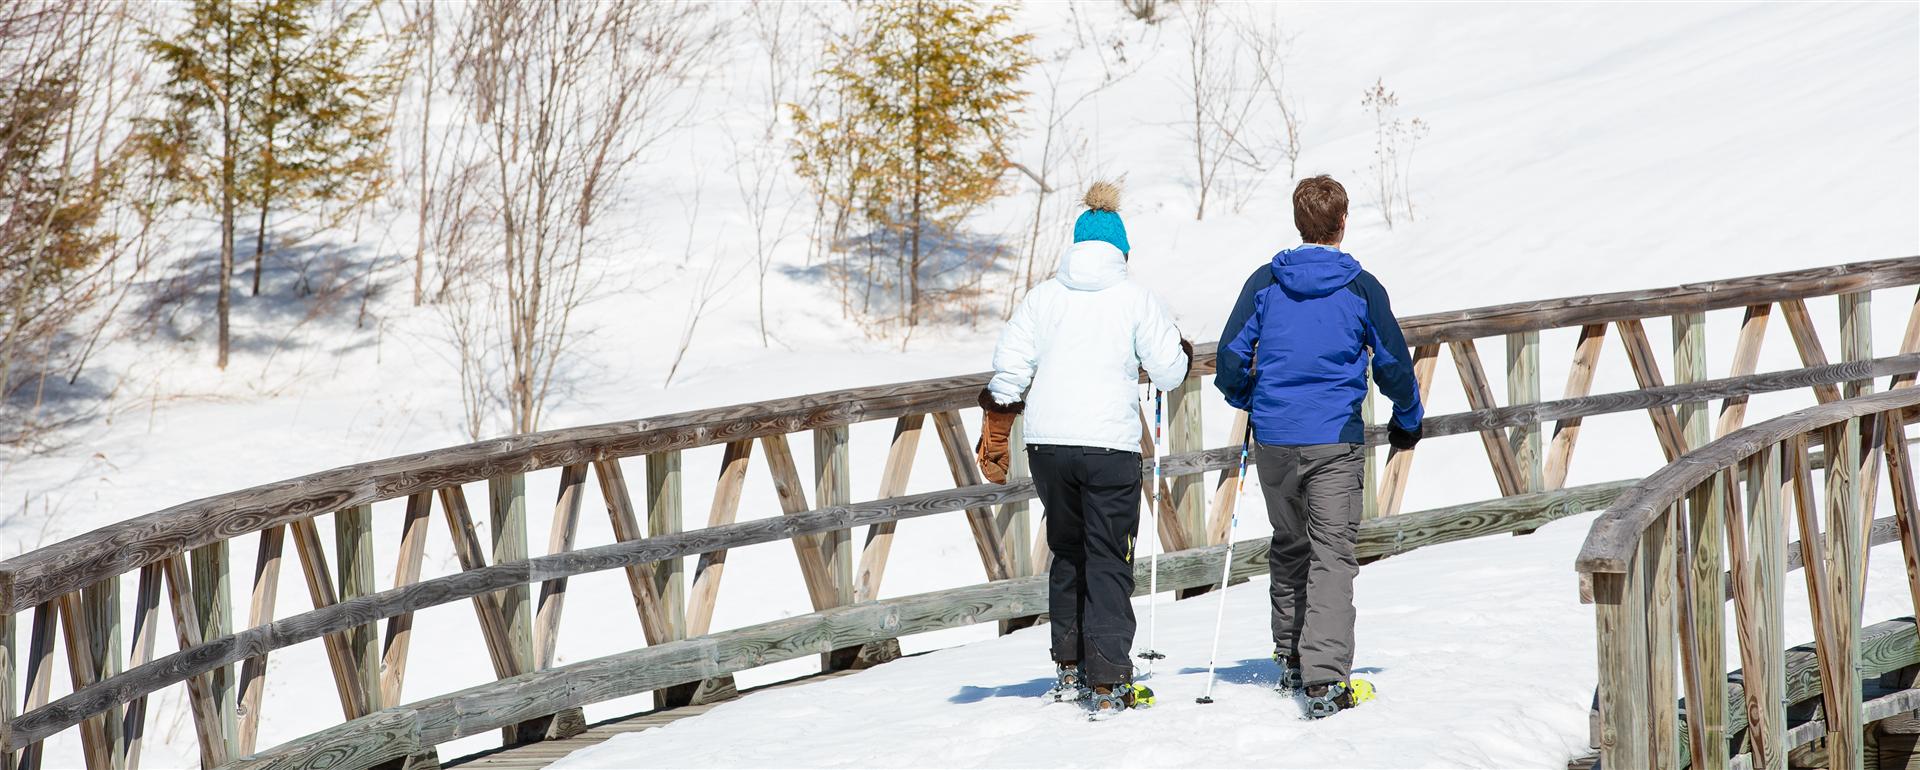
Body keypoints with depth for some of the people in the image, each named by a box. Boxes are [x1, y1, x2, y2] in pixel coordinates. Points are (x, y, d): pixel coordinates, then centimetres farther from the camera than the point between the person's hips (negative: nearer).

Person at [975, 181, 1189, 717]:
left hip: (1048, 443, 3)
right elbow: (1169, 373, 2)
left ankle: (1069, 668, 24)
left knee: (1067, 553, 19)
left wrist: (996, 431, 13)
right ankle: (1108, 683, -4)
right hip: (1110, 445, -3)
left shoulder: (1044, 296, 6)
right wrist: (1183, 353, 24)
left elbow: (1010, 367, 3)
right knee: (1109, 562, 1)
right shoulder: (1136, 300, -1)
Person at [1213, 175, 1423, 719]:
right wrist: (1407, 420, 21)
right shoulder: (1361, 287, -3)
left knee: (1288, 547, 20)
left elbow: (1231, 356, 2)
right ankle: (1325, 680, -17)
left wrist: (1247, 401, 23)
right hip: (1336, 439, -3)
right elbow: (1393, 363, 4)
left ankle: (1291, 659, 30)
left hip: (1273, 437, 3)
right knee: (1331, 553, -5)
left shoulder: (1265, 283, 1)